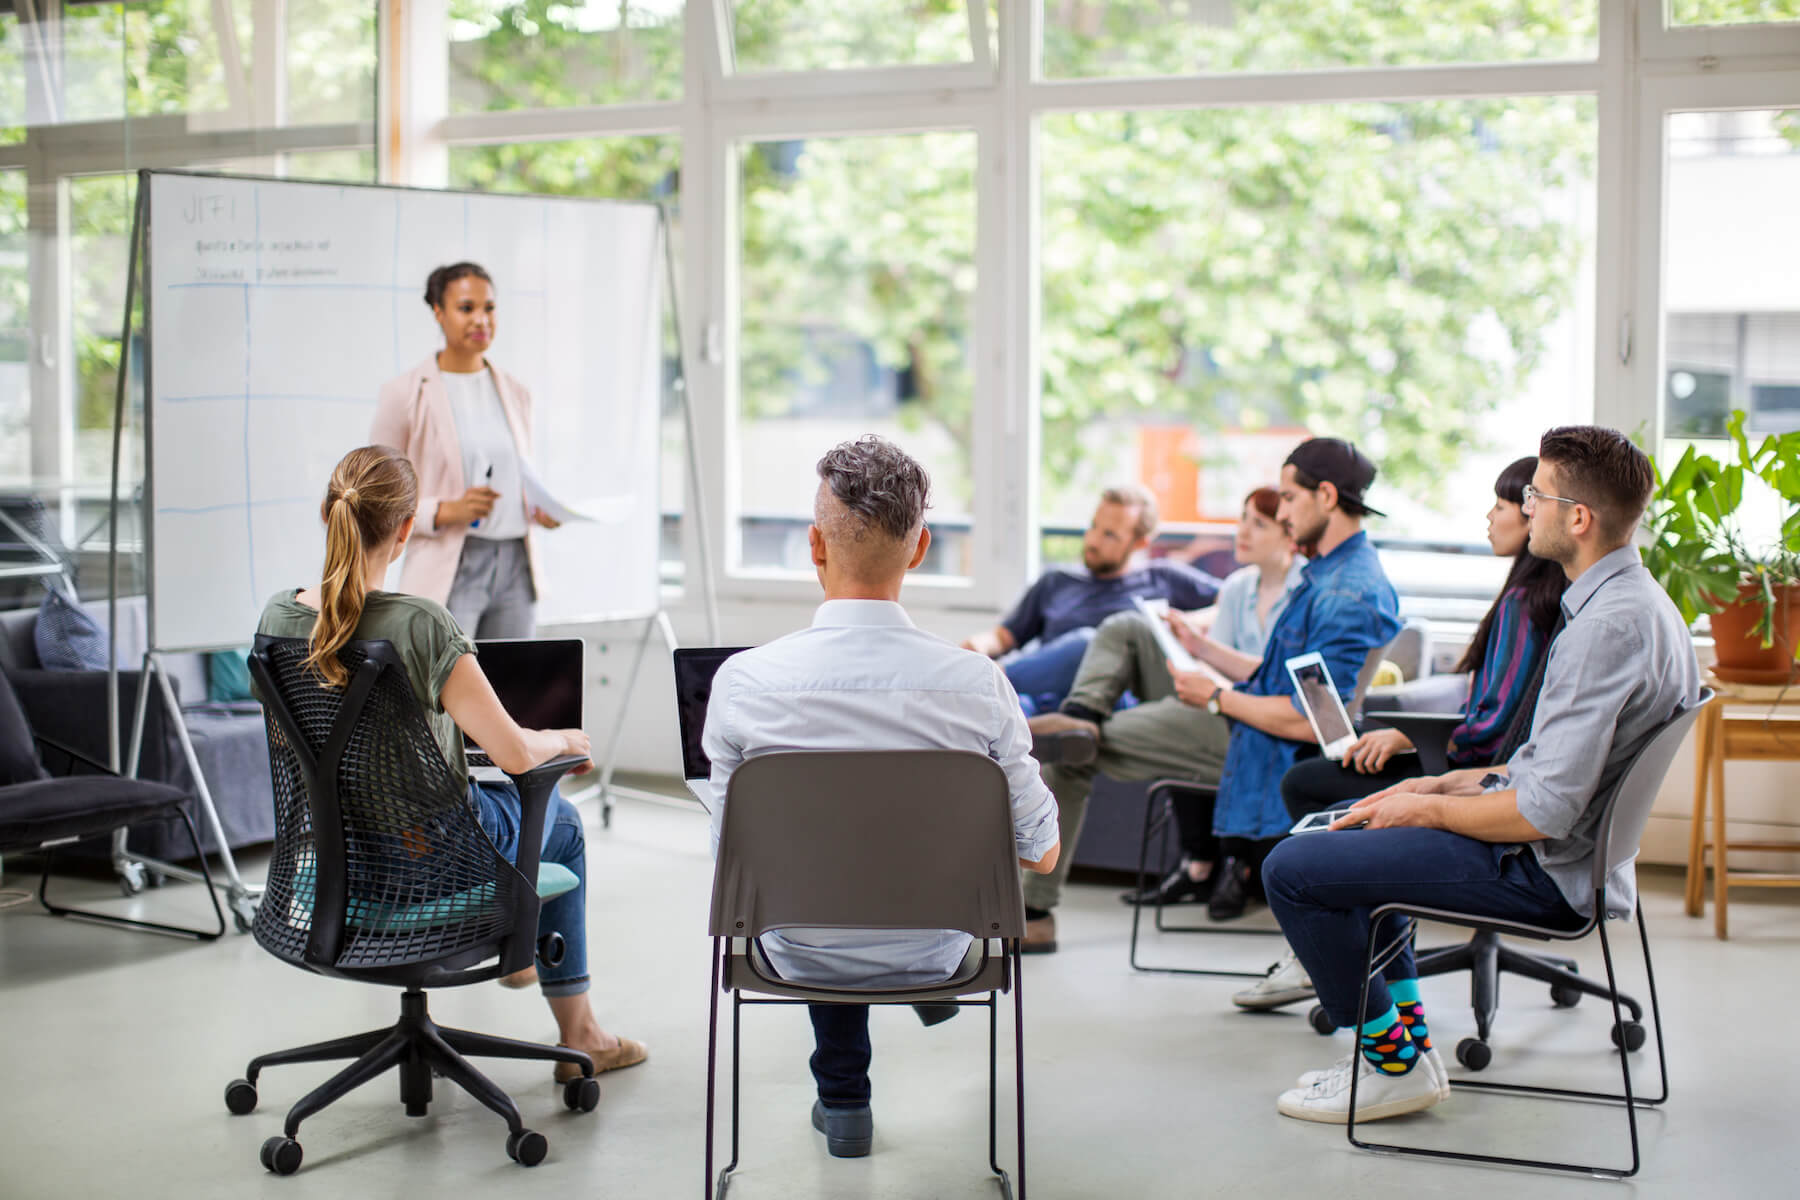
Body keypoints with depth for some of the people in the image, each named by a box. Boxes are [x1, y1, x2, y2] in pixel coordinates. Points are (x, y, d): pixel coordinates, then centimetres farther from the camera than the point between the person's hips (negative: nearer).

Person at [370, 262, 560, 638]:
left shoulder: (515, 393, 14)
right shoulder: (405, 394, -2)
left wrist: (539, 510, 3)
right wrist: (445, 511, -17)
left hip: (515, 568, 5)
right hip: (449, 574, -5)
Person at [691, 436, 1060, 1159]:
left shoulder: (742, 680, -22)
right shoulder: (976, 684, -22)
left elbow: (730, 847, -7)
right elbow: (1041, 854, -9)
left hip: (798, 956, 0)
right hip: (932, 953, 0)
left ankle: (843, 1097, 41)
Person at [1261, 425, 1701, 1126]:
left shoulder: (1608, 626, -26)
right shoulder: (1638, 600, 7)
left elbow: (1545, 812, -27)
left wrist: (1429, 808, -12)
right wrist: (1451, 784, 10)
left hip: (1542, 871, -11)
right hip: (1563, 846, 11)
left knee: (1293, 869, -10)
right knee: (1338, 825, 26)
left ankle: (1395, 1064, 4)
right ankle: (1405, 1030, 22)